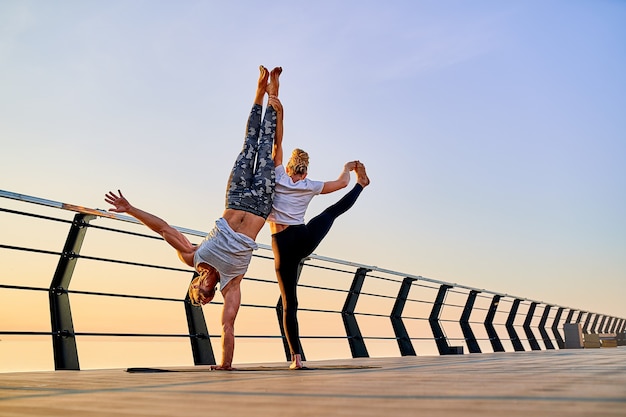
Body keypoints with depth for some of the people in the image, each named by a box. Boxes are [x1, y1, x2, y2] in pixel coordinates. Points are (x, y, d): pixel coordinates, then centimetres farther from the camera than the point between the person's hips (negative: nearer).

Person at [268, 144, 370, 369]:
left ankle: (296, 357, 0)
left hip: (282, 246, 0)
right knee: (335, 210, 27)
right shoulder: (309, 186, 6)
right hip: (305, 239, 1)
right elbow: (341, 182, 19)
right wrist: (347, 167, 38)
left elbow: (277, 155, 20)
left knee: (289, 303, 2)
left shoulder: (279, 178, 4)